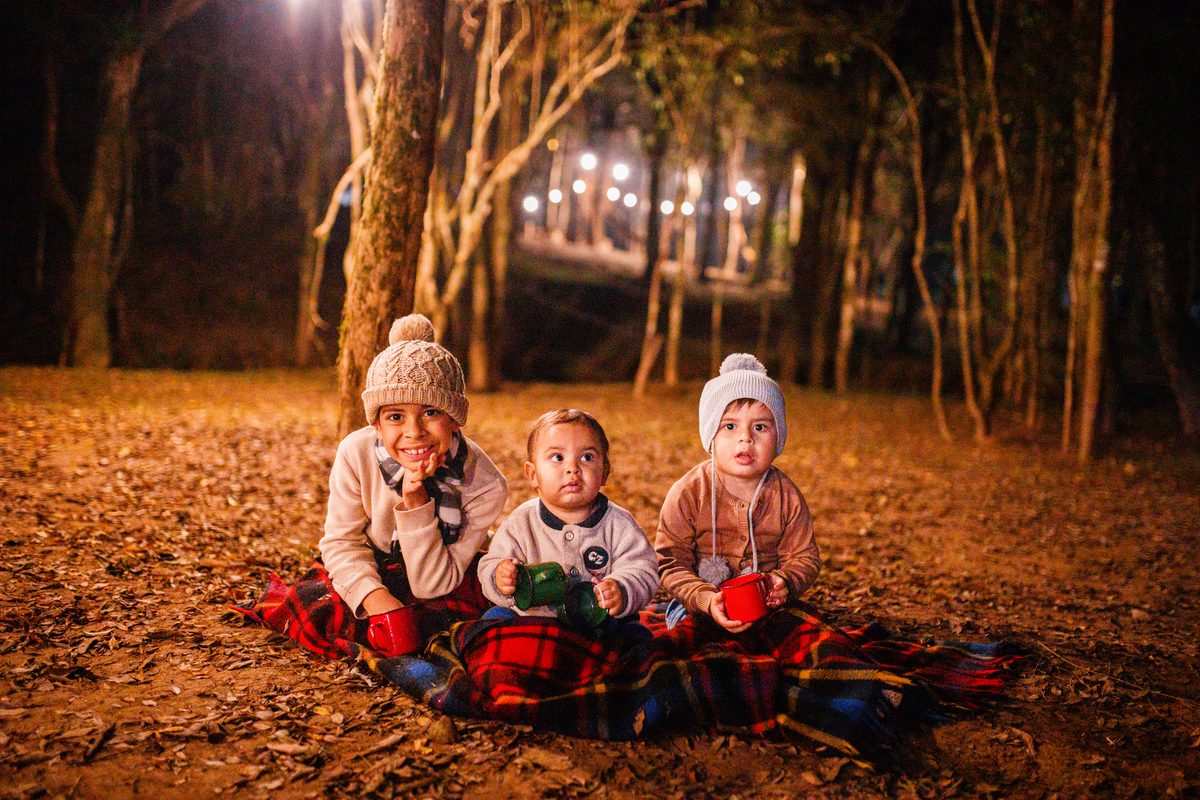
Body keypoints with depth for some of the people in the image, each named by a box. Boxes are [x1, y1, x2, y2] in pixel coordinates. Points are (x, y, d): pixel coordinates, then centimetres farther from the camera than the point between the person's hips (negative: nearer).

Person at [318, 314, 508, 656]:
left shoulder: (485, 487, -29)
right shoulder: (357, 454, -24)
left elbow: (432, 585, -25)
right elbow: (341, 541, -14)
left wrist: (415, 500, -39)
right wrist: (376, 598, -34)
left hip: (445, 585, -1)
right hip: (373, 575, 2)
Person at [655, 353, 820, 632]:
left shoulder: (787, 496, -3)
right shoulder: (688, 493, -11)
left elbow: (804, 557, 5)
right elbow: (672, 563, -10)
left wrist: (784, 583, -18)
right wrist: (706, 599, -27)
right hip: (699, 606, -2)